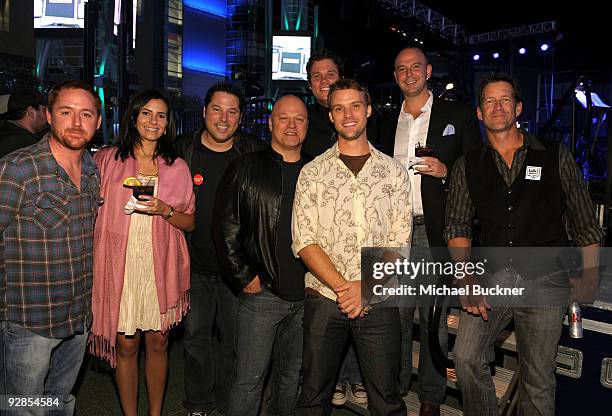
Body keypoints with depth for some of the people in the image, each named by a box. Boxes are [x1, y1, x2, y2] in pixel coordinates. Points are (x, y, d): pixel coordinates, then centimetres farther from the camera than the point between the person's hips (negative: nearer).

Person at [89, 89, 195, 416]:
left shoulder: (177, 167, 5)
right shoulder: (107, 159, 3)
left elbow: (190, 222, 7)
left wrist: (164, 210, -12)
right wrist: (86, 264, 2)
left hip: (161, 268, 1)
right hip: (119, 266, -1)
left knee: (158, 342, 11)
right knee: (126, 345, 6)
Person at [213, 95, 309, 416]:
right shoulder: (246, 169, -1)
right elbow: (225, 227, -5)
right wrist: (244, 277, -8)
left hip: (306, 294, 4)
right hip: (261, 292, -3)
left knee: (292, 373, 18)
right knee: (250, 377, 3)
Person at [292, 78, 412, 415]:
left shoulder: (394, 172, 6)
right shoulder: (312, 172, 4)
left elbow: (400, 242, 1)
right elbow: (303, 241, -4)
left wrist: (364, 286, -12)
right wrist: (341, 286, -14)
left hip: (378, 300, 1)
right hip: (323, 298, 0)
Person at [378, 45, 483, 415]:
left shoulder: (458, 114, 3)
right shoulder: (388, 122, 14)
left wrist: (446, 171, -15)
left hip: (434, 232, -3)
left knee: (434, 318, 5)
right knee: (396, 313, 10)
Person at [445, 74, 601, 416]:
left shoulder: (557, 157, 6)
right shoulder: (467, 166, 9)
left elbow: (586, 224, 8)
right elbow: (458, 227, 5)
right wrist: (467, 278, -8)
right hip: (492, 275, 1)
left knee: (538, 380, 6)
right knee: (467, 357, -10)